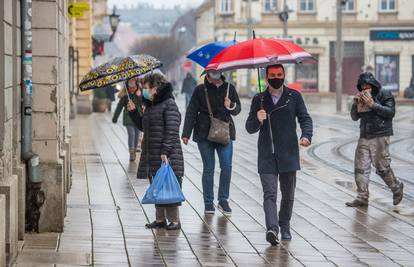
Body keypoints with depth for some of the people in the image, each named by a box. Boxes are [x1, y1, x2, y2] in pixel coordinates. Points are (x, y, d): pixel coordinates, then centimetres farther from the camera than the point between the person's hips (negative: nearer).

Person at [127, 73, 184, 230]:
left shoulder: (169, 104, -10)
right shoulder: (150, 106, 17)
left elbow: (172, 130, -16)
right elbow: (142, 126, 23)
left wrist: (165, 151, -22)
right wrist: (133, 112, 10)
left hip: (168, 155, -9)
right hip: (152, 155, 9)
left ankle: (174, 220, -1)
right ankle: (160, 219, 16)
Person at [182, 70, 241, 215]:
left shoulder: (229, 88, 7)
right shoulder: (200, 90, 1)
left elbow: (237, 109, 14)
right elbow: (191, 112, 1)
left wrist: (231, 106, -10)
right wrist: (186, 133, -5)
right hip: (204, 134, -2)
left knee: (227, 166, -7)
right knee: (208, 168, 1)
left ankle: (223, 200, 6)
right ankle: (208, 203, 10)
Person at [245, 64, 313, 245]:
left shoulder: (294, 97, 8)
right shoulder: (259, 99, 8)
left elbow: (305, 118, 6)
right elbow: (250, 128, 8)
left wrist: (306, 135, -14)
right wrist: (258, 120, -15)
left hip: (288, 154, 1)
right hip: (267, 156, -1)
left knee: (288, 194, 9)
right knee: (269, 194, -13)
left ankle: (284, 226, 27)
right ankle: (272, 229, -24)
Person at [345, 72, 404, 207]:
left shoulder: (385, 95, -2)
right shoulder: (362, 97, 14)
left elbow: (391, 112, -13)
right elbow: (354, 117, 14)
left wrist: (373, 105, -19)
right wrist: (355, 104, -4)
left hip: (380, 136, -6)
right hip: (364, 137, 6)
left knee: (382, 167, -4)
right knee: (360, 167, -1)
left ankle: (397, 188, 21)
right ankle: (362, 197, 3)